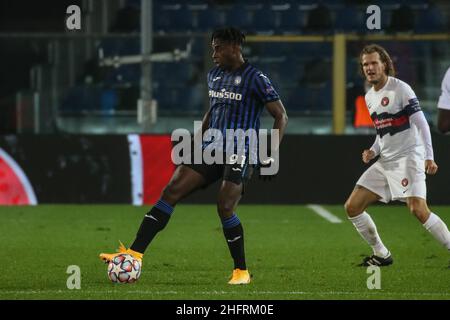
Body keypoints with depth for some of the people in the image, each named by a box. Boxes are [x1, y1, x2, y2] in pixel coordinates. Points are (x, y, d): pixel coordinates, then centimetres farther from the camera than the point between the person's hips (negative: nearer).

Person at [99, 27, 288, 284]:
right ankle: (135, 254, -14)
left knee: (225, 208, -19)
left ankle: (242, 271, 1)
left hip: (240, 153, -6)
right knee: (171, 191, -9)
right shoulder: (214, 76, 14)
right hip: (212, 148, 6)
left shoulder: (255, 79, -7)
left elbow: (281, 116, -6)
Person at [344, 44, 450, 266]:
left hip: (409, 157, -8)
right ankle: (381, 255, 13)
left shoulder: (400, 89, -10)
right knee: (352, 207, 2)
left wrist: (429, 157, -20)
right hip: (385, 162, 8)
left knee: (418, 209, -25)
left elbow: (421, 123, -12)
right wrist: (373, 151, 7)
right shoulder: (369, 97, 14)